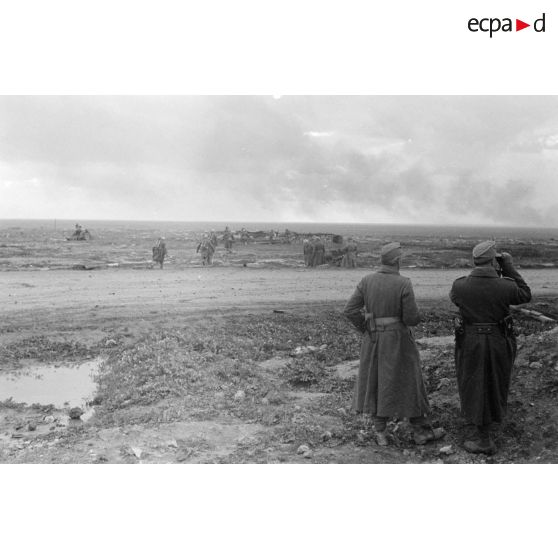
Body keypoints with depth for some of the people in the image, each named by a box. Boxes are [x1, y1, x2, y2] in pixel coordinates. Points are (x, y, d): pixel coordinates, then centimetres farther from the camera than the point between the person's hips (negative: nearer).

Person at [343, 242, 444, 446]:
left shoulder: (367, 280, -5)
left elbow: (350, 310, -7)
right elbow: (411, 318, -16)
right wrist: (415, 316, 8)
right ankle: (421, 431, 22)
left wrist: (366, 330, 6)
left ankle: (380, 433, 20)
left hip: (374, 339, 4)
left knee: (375, 383, 15)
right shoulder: (403, 284, -16)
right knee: (407, 383, 9)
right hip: (398, 340, -3)